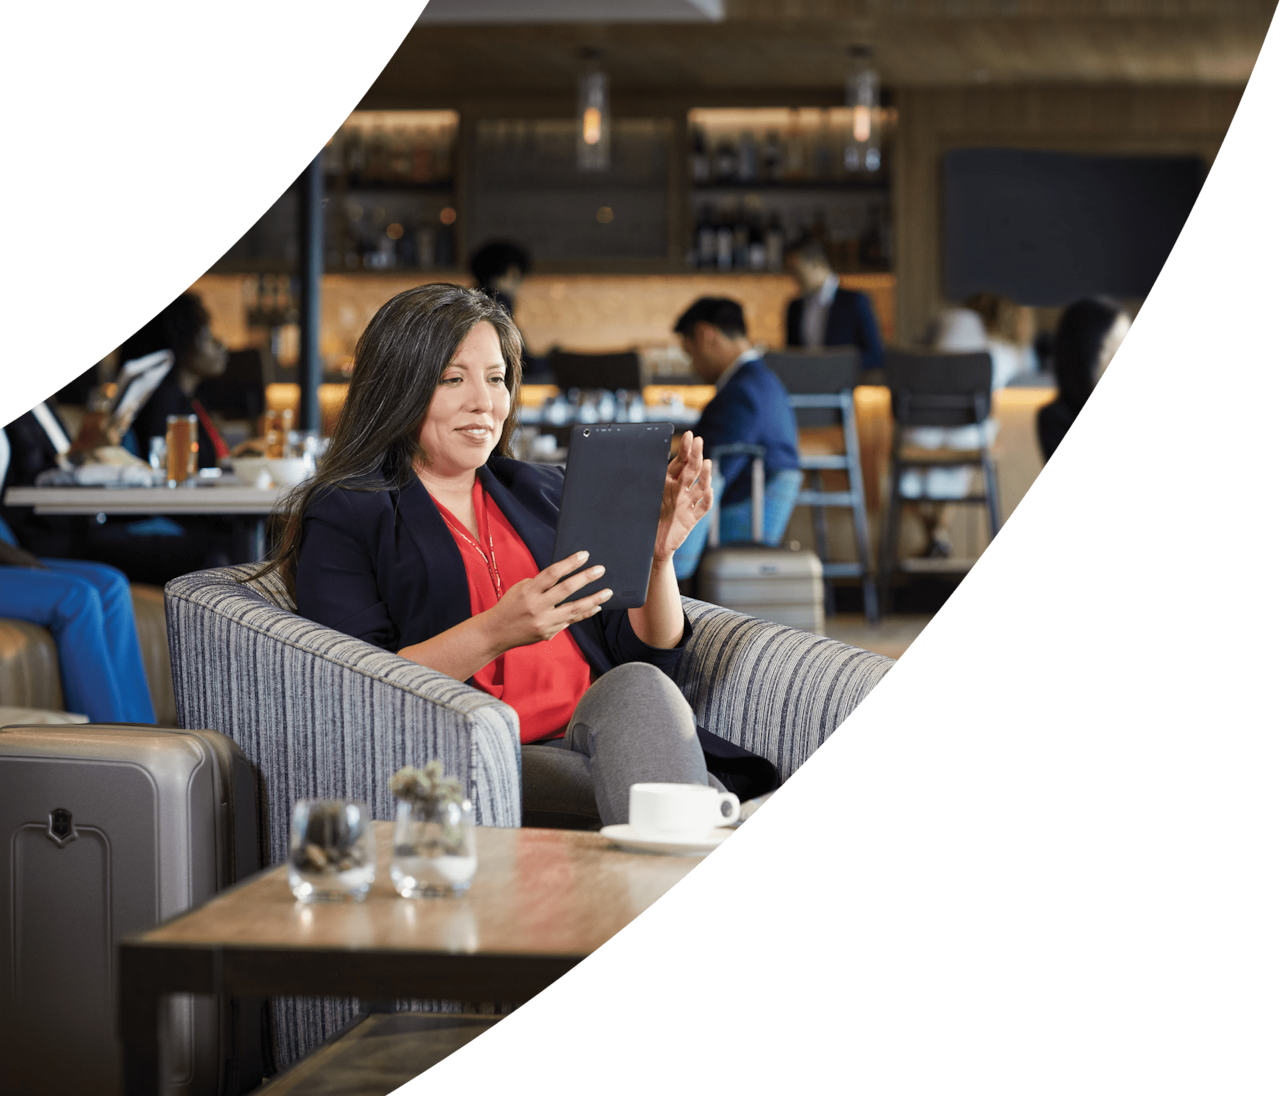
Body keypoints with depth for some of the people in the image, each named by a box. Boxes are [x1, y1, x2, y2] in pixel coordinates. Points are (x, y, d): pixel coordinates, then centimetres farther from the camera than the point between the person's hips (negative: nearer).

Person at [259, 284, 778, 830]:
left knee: (635, 687, -33)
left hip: (595, 734, 5)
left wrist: (658, 554, 1)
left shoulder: (545, 492, 26)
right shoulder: (342, 517, 10)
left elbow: (644, 654, 21)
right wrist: (493, 633, -19)